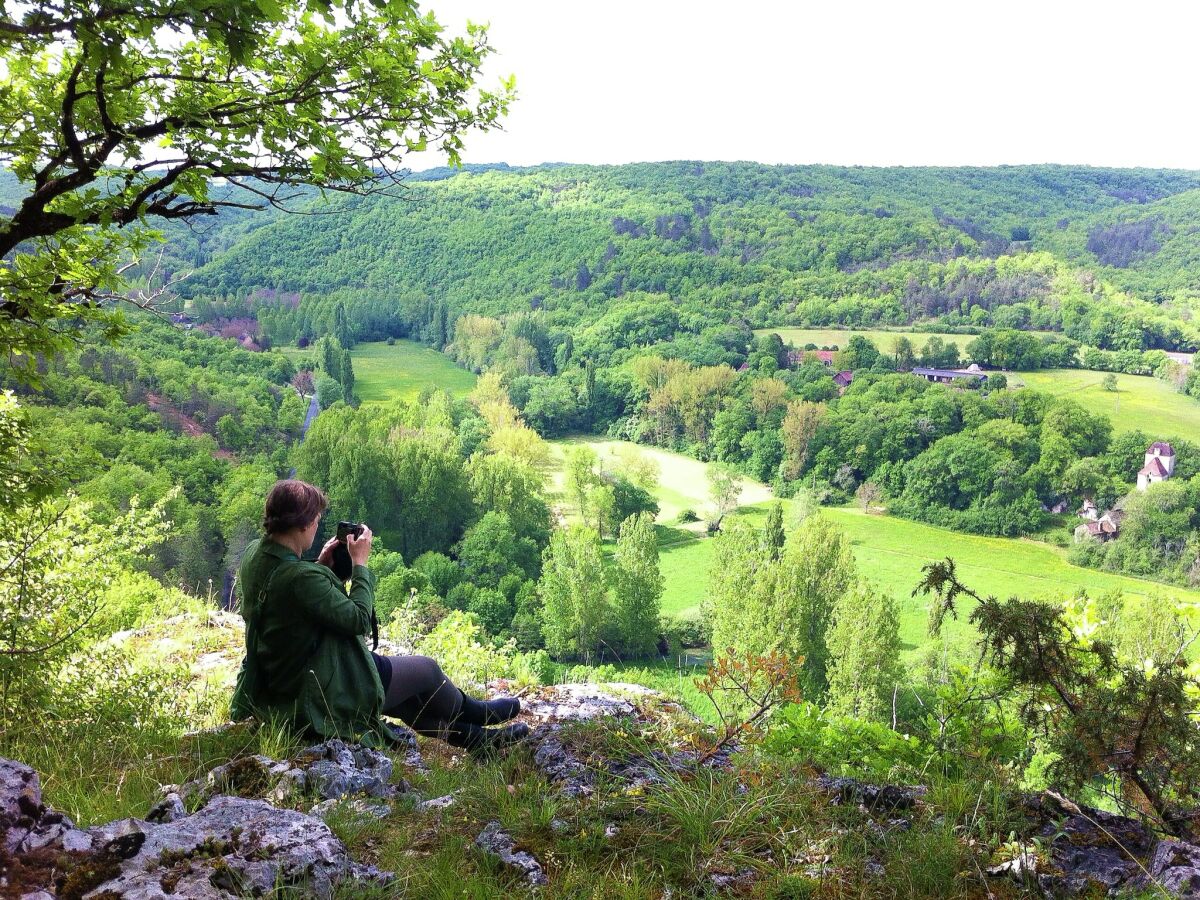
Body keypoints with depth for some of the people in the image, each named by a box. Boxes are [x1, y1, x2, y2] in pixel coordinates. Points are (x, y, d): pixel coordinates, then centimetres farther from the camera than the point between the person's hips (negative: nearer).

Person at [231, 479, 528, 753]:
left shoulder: (254, 553, -5)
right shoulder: (301, 576, -34)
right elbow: (358, 619, -25)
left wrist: (321, 565, 1)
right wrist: (360, 563, -15)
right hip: (319, 692, -10)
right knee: (426, 670, 11)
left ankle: (480, 739, 38)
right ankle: (476, 714, 42)